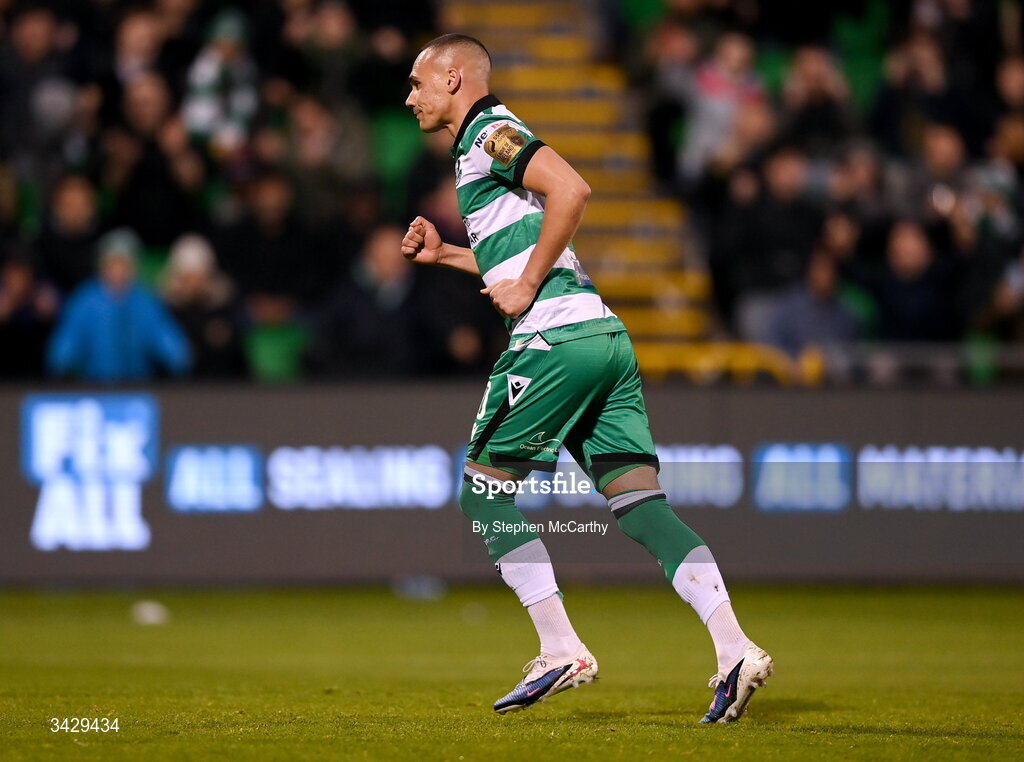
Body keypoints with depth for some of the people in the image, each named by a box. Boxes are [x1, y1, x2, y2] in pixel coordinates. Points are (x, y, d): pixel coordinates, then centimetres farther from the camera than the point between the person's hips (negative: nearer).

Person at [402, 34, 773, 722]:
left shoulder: (488, 132, -2)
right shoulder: (492, 140, 27)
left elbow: (571, 189, -19)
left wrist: (526, 287, -15)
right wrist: (442, 254, 30)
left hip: (557, 338, -9)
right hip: (607, 336, 9)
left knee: (485, 491, 2)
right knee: (639, 503, 0)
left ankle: (561, 651, -3)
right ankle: (734, 648, -13)